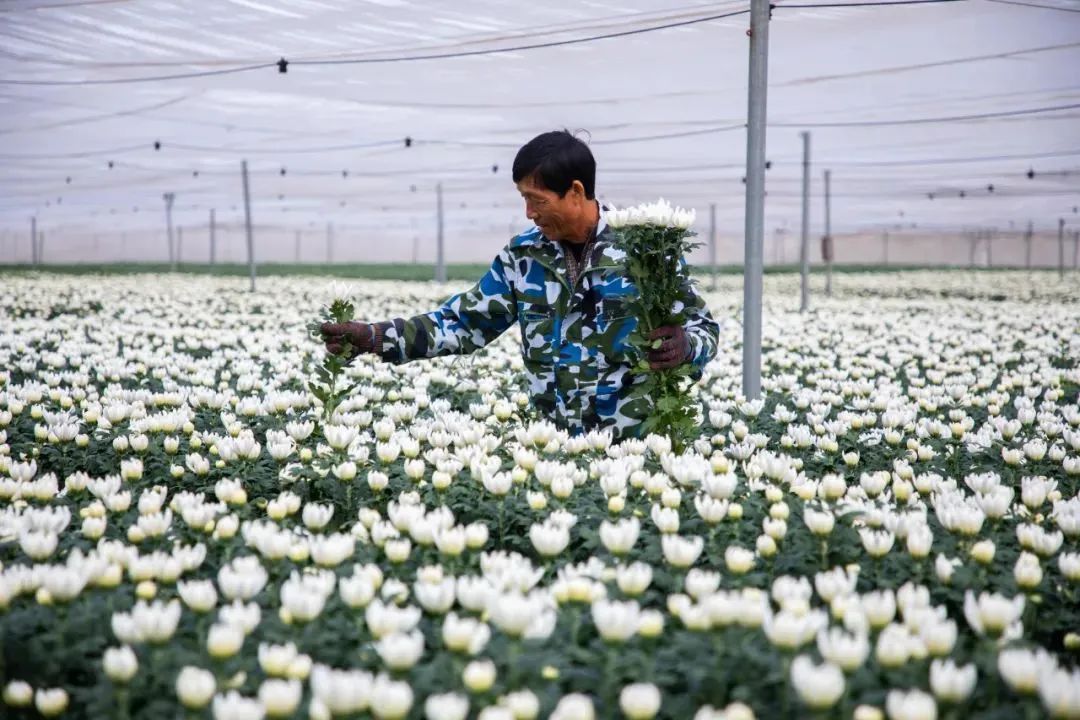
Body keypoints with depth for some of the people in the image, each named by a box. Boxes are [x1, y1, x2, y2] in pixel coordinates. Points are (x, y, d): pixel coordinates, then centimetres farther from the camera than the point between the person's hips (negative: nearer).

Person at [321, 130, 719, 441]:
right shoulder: (523, 254, 5)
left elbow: (705, 327, -3)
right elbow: (466, 321, 8)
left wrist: (684, 348, -28)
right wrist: (374, 336, -2)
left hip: (634, 442, -3)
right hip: (552, 441, 3)